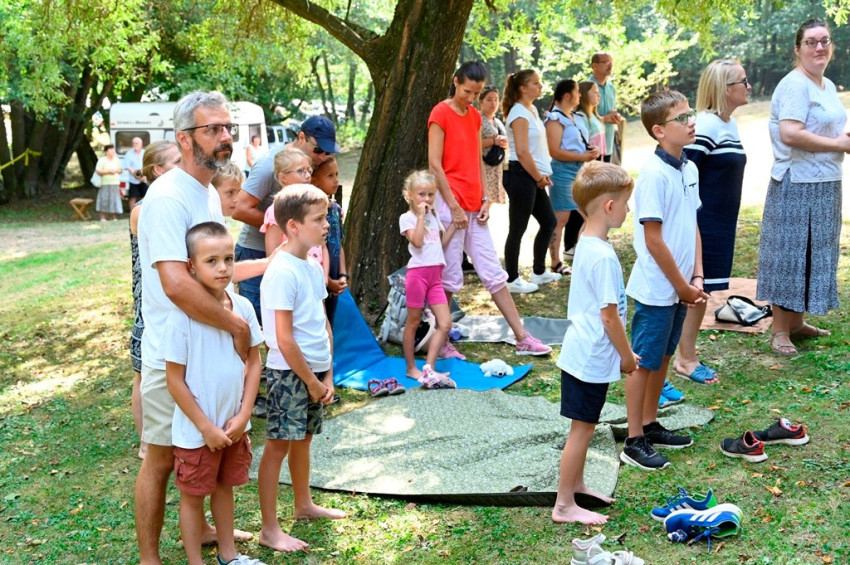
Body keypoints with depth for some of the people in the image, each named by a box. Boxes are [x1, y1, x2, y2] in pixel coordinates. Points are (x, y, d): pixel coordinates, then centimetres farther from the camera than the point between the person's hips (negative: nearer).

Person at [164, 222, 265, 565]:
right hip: (196, 430, -5)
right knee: (193, 496, 12)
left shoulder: (243, 307, -6)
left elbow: (254, 361, 3)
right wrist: (206, 428, -13)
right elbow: (174, 380, -15)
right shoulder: (183, 316, -20)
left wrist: (243, 415, -5)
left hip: (234, 425, 5)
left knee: (225, 486, 22)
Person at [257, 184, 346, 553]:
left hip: (314, 371, 8)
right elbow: (284, 339, -20)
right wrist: (311, 381, -14)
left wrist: (327, 375, 7)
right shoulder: (282, 273, -20)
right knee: (278, 445, 0)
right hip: (290, 373, -8)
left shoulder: (314, 267, 7)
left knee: (303, 439, 21)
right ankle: (269, 529, 10)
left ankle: (304, 505, 38)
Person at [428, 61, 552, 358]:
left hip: (474, 207, 7)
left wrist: (485, 198, 5)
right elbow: (434, 164, -13)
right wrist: (454, 207, -15)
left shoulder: (475, 116, 14)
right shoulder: (441, 114, -8)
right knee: (450, 277, -1)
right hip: (450, 205, -7)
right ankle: (441, 342, 12)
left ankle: (522, 338, 14)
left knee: (494, 272, 9)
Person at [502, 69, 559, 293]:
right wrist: (539, 177, -13)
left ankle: (539, 272, 28)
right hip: (521, 176, -10)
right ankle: (512, 280, 9)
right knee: (517, 229, -1)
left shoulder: (531, 110, 15)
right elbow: (522, 151, -21)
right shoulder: (519, 113, -14)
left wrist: (541, 176, 10)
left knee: (549, 222, 16)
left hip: (532, 177, 10)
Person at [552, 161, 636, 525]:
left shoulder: (585, 245, 6)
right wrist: (627, 356, -7)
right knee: (582, 428, 1)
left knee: (584, 426, 21)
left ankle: (576, 485, 37)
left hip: (581, 353, 9)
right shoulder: (603, 256, -24)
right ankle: (564, 505, 12)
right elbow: (610, 317, -21)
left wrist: (622, 352, 22)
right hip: (592, 358, -9)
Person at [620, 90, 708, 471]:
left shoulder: (689, 168, 6)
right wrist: (682, 285, -12)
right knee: (643, 362, 3)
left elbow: (693, 226, 11)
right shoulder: (654, 174, -19)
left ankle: (650, 425, 33)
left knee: (662, 357, 18)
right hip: (657, 289, -8)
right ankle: (634, 441, 13)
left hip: (680, 288, 8)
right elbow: (653, 240, -20)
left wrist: (696, 278, 3)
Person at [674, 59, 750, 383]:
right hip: (703, 224, -9)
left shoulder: (729, 123, 12)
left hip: (720, 225, 9)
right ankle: (686, 360, 11)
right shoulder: (706, 125, -18)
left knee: (701, 290, 14)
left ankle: (687, 353, 24)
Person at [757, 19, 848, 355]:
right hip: (797, 186, -9)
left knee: (813, 253, 15)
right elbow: (790, 134, -26)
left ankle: (797, 323, 26)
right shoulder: (795, 85, -15)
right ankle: (779, 331, 6)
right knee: (790, 254, -3)